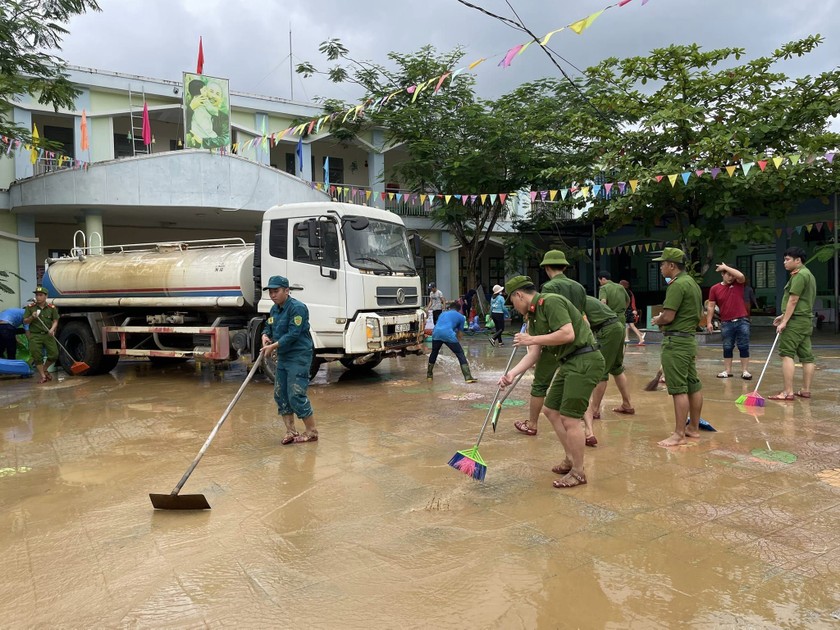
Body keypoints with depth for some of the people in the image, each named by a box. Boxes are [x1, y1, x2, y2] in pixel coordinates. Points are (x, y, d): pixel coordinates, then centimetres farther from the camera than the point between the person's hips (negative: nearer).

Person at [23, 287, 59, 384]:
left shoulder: (52, 308, 2)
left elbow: (55, 321, 3)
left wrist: (52, 329, -16)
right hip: (35, 336, 0)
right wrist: (32, 317, -15)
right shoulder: (30, 308, 2)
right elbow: (25, 321, 5)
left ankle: (45, 369, 25)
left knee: (54, 355, -3)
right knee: (37, 357, -2)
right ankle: (42, 376, 11)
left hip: (48, 335, 1)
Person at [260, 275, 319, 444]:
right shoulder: (275, 309, 11)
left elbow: (293, 334, -21)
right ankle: (290, 431, 20)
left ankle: (312, 431, 5)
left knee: (296, 396, -9)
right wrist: (265, 336, -2)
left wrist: (273, 346, -18)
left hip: (299, 357, -9)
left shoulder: (297, 307, -16)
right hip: (283, 357, 9)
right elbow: (268, 326, 21)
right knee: (280, 395, 9)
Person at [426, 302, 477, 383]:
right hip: (448, 334, -4)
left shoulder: (443, 314, 35)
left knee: (434, 353, 28)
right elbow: (459, 334, 26)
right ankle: (468, 377, -2)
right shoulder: (461, 317, 24)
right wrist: (457, 344, 40)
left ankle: (429, 374, 39)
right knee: (460, 354, 6)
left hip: (436, 333, 4)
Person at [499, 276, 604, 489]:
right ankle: (571, 460, 28)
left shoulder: (550, 302, -14)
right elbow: (534, 354, 10)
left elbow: (568, 334, -25)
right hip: (568, 363, 10)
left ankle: (578, 472, 8)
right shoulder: (533, 316, 15)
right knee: (551, 409, 14)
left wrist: (532, 339, -18)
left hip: (584, 361, -10)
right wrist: (512, 374, -2)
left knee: (569, 417, -7)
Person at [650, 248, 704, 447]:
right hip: (689, 338, 10)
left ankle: (679, 434, -1)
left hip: (675, 341, -10)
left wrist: (657, 320, -1)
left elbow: (668, 316, -22)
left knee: (679, 389, -6)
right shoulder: (692, 283, 16)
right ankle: (694, 427, 25)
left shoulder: (677, 285, -16)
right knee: (693, 385, 14)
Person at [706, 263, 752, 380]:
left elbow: (741, 275, -21)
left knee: (744, 347, 2)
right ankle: (727, 371, 15)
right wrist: (709, 322, -4)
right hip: (726, 323, 1)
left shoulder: (738, 284, 3)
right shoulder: (715, 289, 2)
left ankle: (745, 371, 8)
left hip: (742, 321, -1)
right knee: (727, 348, 8)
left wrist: (726, 267, -11)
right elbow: (711, 306, 3)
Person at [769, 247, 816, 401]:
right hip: (806, 319, 10)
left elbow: (793, 300, -18)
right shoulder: (807, 274, 20)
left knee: (787, 354, -11)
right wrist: (784, 316, 22)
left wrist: (784, 321, -17)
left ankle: (788, 392, -13)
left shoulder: (799, 275, -13)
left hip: (796, 321, -10)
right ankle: (805, 390, 15)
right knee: (806, 356, 10)